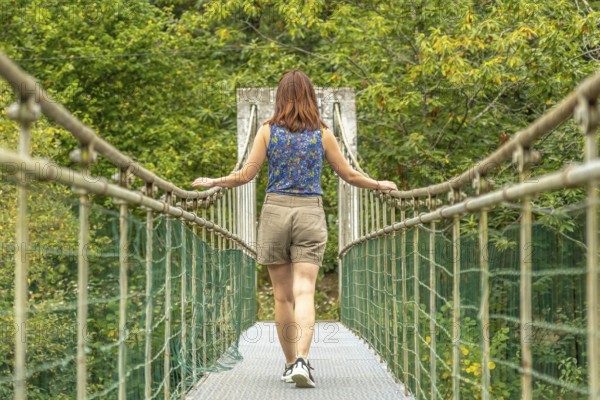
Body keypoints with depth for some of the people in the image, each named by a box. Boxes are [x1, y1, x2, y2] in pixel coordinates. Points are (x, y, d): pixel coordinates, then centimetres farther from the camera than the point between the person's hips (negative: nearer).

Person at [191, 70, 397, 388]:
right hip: (310, 213, 0)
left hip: (275, 210, 1)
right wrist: (379, 185, 25)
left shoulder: (268, 131, 1)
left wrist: (213, 182, 17)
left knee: (282, 296, 9)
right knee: (304, 292, -8)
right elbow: (349, 175, 9)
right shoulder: (322, 133, 3)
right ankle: (301, 360, -25)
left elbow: (246, 175, 1)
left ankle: (290, 364, 16)